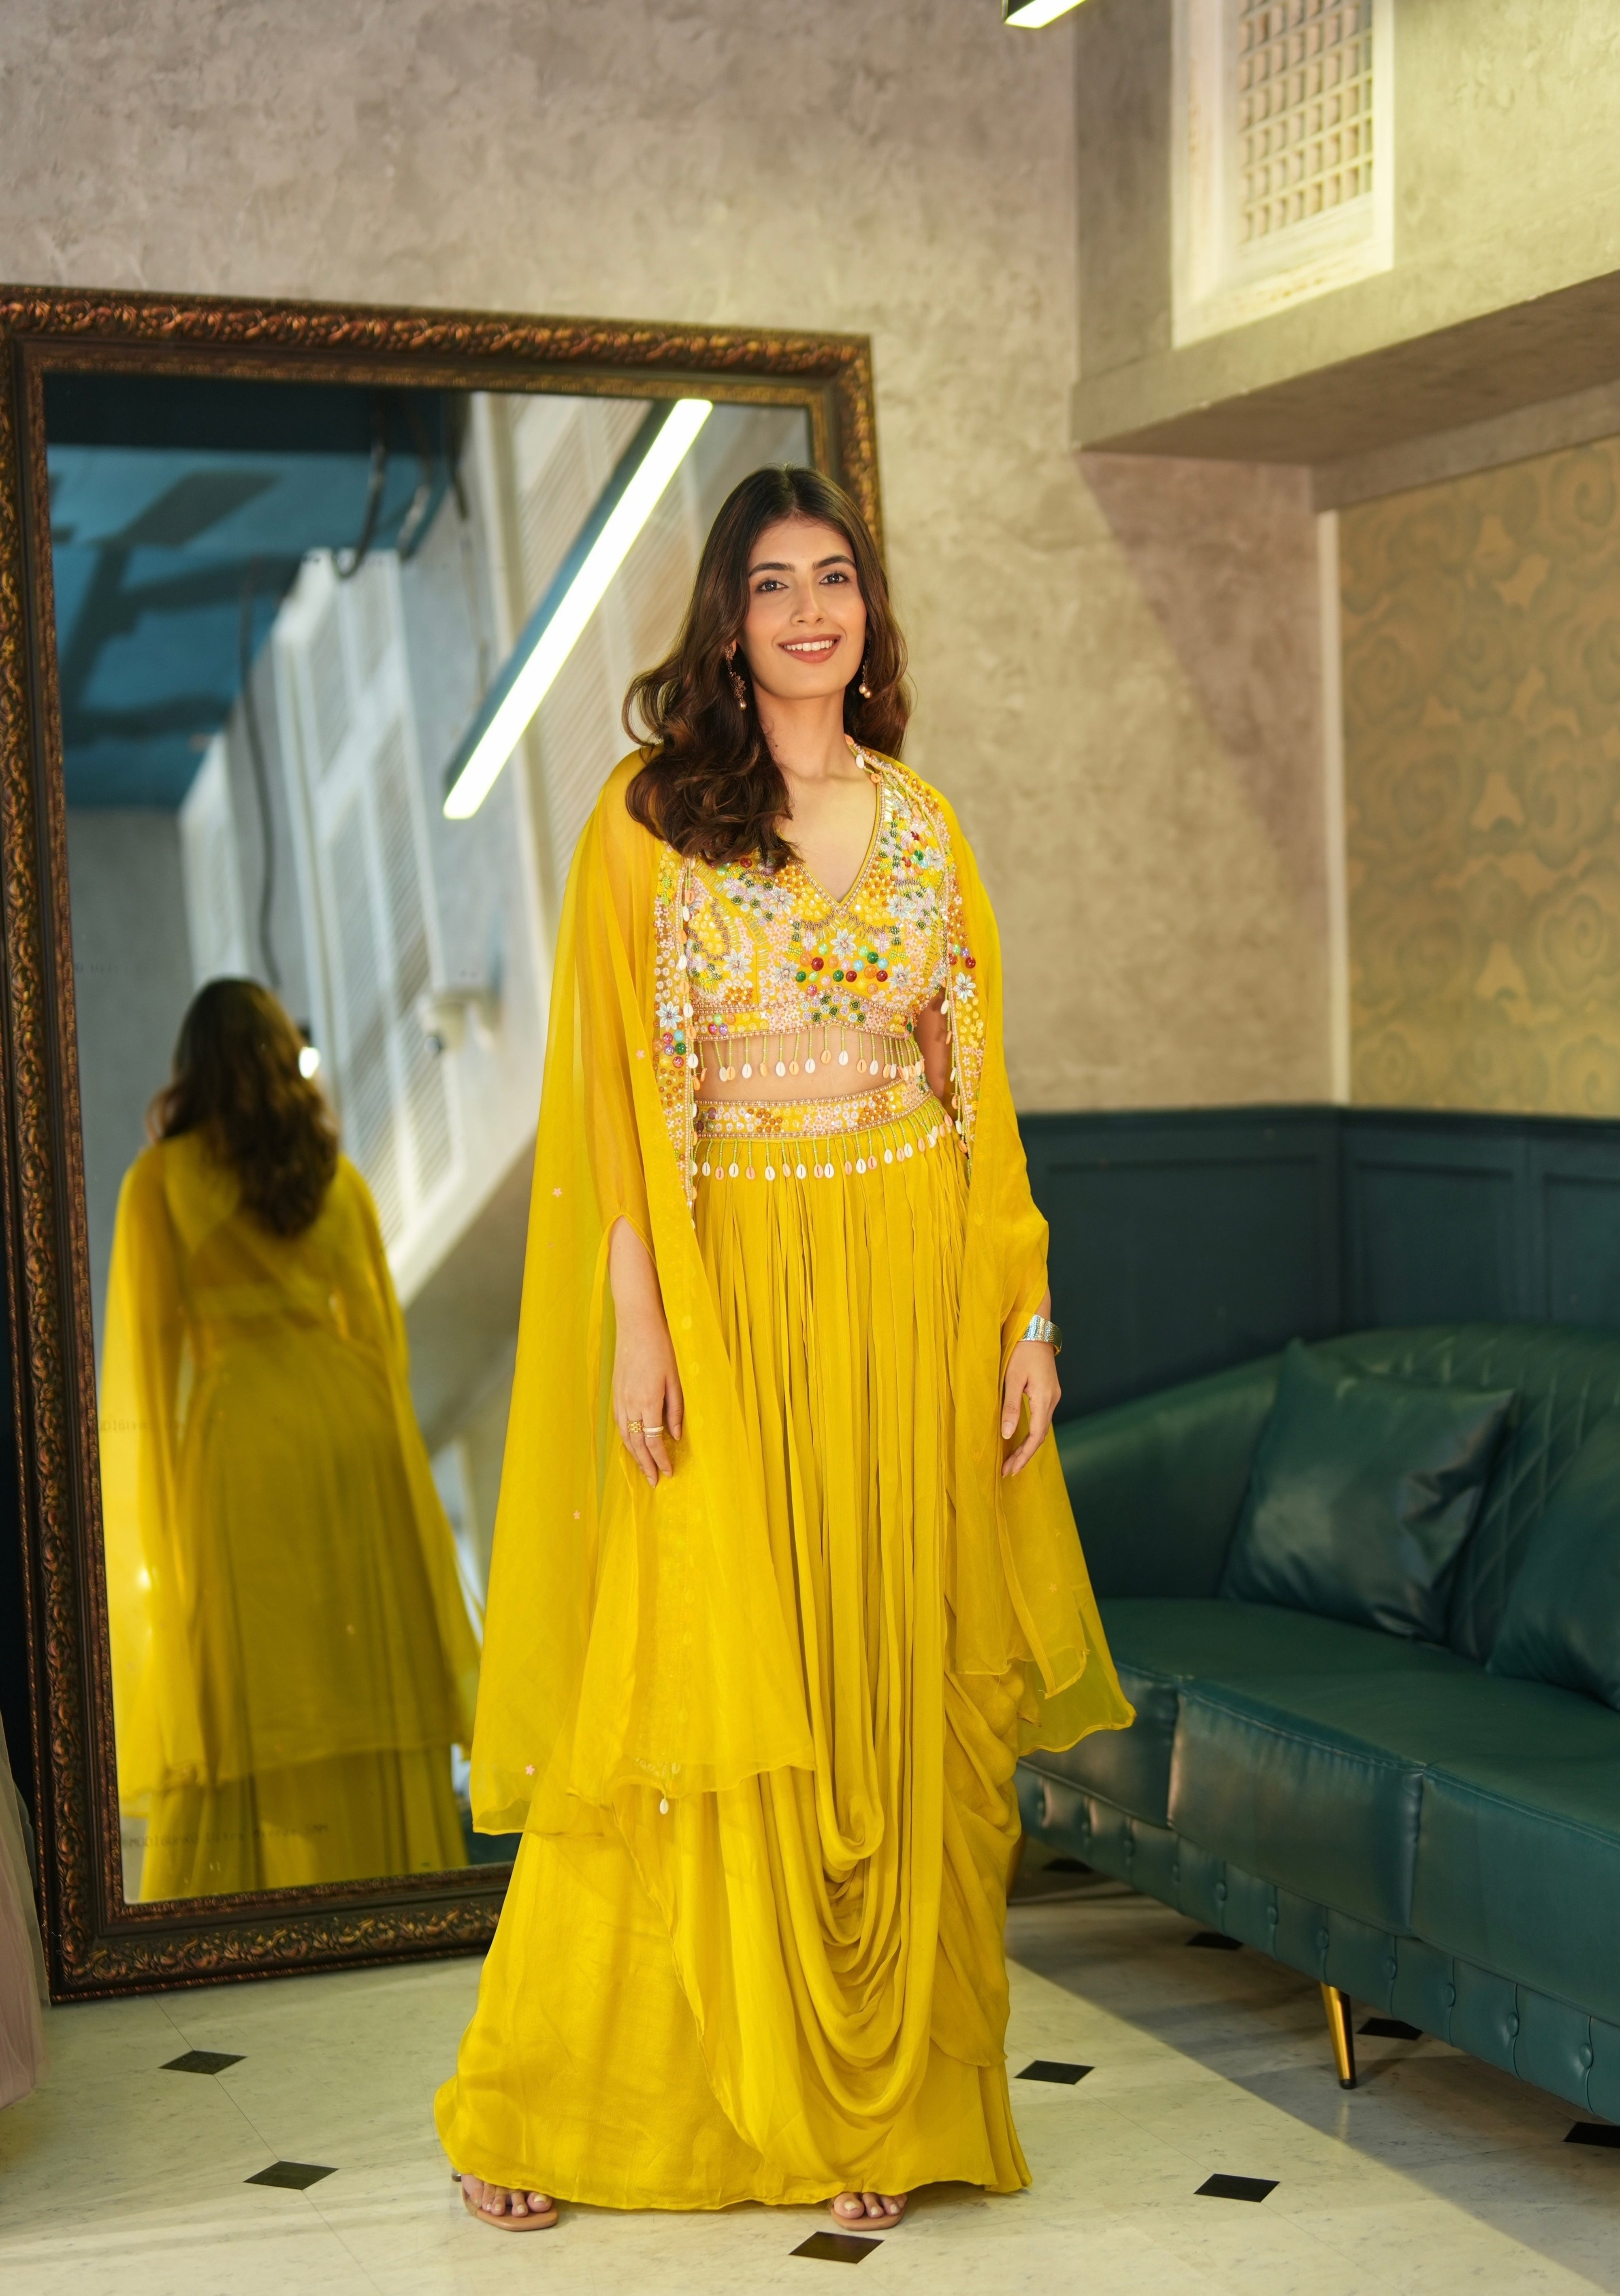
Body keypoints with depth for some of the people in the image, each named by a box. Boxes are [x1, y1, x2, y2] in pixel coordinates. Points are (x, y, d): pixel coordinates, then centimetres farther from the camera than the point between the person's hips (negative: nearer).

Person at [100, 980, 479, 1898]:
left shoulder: (162, 1179, 1)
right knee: (373, 1670, 7)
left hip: (242, 1425, -4)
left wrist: (154, 1502, 5)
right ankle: (390, 1876, 9)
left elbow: (149, 1340, 0)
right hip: (355, 1414, 4)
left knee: (253, 1680, -2)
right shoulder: (335, 1170, 12)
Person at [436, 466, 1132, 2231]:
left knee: (901, 1695, 5)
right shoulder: (648, 819, 0)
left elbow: (977, 1084, 10)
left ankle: (879, 2102, 18)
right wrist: (638, 1324, -11)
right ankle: (546, 2107, 15)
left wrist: (1025, 1310, 4)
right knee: (696, 1677, 0)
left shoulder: (924, 826, 10)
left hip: (913, 1286, 3)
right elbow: (615, 1092, -4)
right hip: (729, 1289, -3)